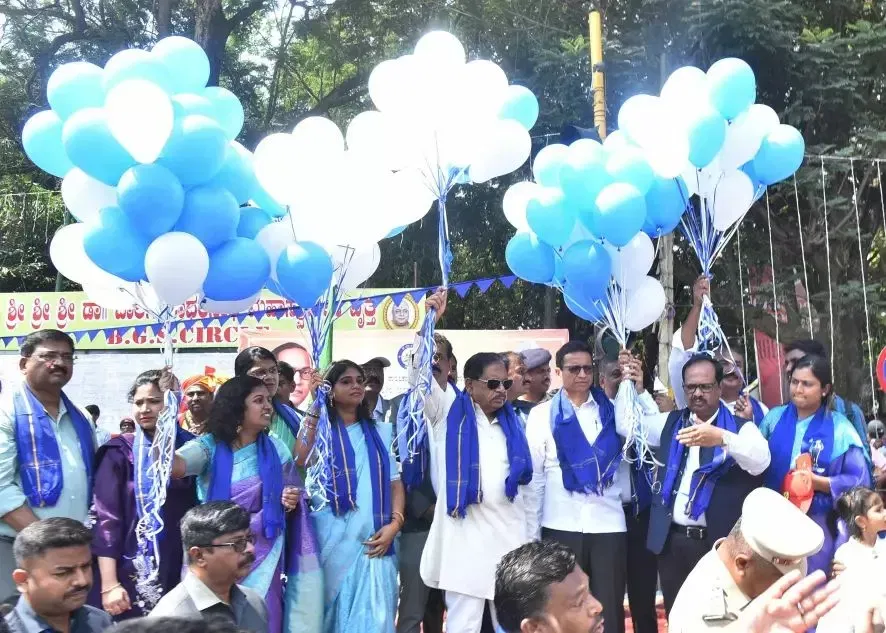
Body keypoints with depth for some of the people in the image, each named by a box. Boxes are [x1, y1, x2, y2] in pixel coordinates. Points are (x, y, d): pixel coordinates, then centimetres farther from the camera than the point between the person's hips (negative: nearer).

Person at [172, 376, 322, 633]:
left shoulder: (275, 449, 2)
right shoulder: (209, 446, -6)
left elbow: (292, 500, 14)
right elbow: (172, 465, -26)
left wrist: (291, 502, -9)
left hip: (261, 556, 2)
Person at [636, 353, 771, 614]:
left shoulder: (740, 427, -3)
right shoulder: (670, 423, 11)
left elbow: (761, 461, -21)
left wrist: (721, 438, -38)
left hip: (717, 543, -4)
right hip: (672, 541, 4)